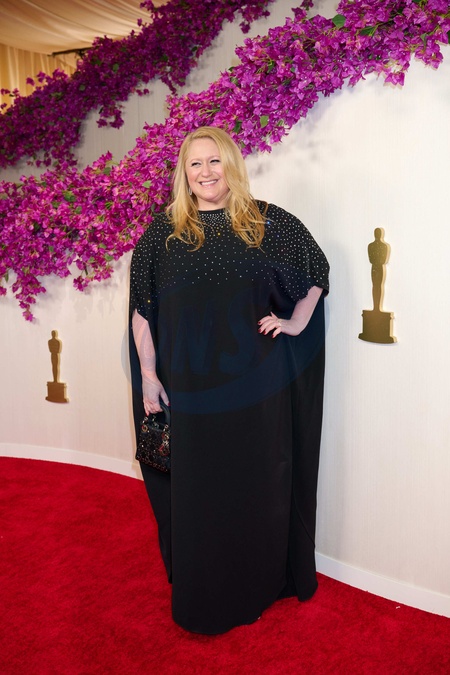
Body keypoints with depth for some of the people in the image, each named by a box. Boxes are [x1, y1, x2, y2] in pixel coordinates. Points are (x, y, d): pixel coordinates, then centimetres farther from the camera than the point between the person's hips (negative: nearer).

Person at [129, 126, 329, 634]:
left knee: (261, 481, 10)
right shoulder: (163, 232, 4)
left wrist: (295, 323, 1)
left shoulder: (267, 223, 3)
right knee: (197, 486, 9)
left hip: (257, 380, 0)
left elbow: (317, 271, 14)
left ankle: (262, 584, 34)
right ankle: (201, 597, 29)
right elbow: (142, 311, 4)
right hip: (191, 381, 0)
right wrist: (148, 376, -1)